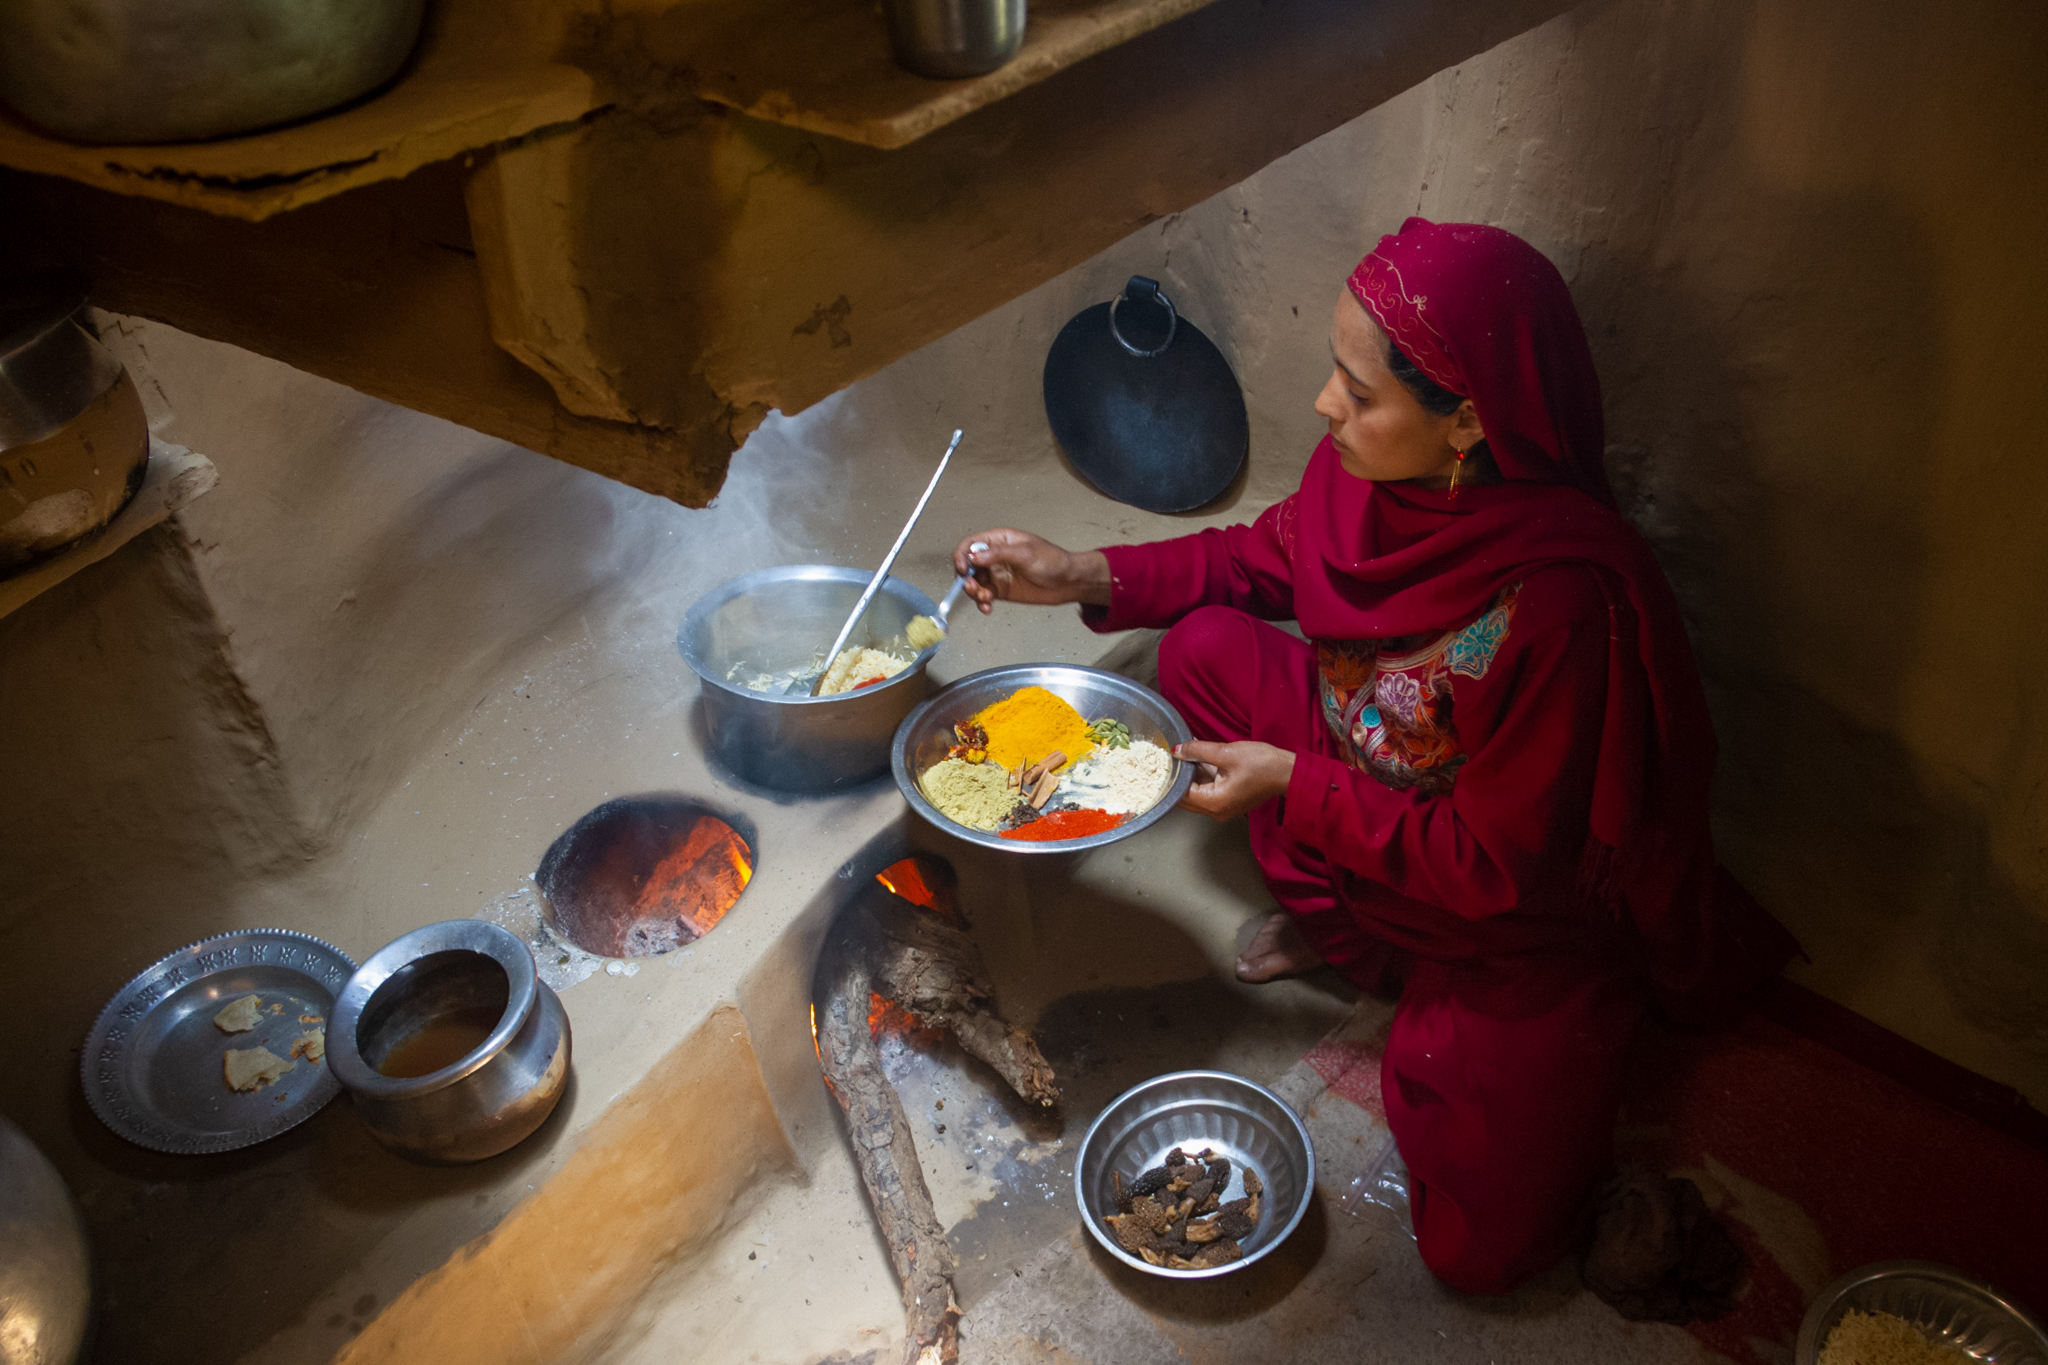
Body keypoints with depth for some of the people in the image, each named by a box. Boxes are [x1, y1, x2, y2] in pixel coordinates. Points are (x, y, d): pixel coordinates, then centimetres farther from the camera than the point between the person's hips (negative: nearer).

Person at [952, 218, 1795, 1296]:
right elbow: (1272, 556, 5)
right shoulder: (1376, 466, -18)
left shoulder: (1559, 600, -38)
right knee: (1205, 648, -7)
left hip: (1530, 923, -6)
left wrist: (1291, 784, -24)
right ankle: (1343, 929, 9)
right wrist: (1089, 577, -6)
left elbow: (1501, 868, -27)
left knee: (1477, 1249, -11)